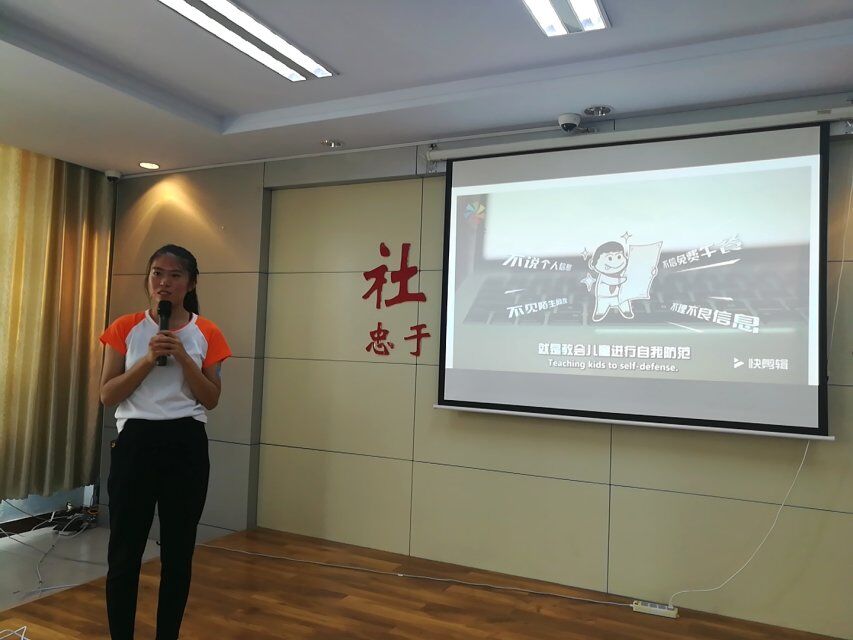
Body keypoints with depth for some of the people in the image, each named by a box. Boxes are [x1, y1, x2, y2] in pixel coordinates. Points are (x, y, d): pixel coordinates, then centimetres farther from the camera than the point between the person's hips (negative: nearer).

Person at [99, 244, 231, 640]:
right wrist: (148, 359, -14)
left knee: (178, 553, 10)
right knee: (124, 553, 5)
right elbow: (107, 395, -1)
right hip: (135, 442, 0)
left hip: (186, 444, 1)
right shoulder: (126, 328, 2)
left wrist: (183, 357, -12)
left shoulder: (207, 334, 2)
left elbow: (211, 400, 0)